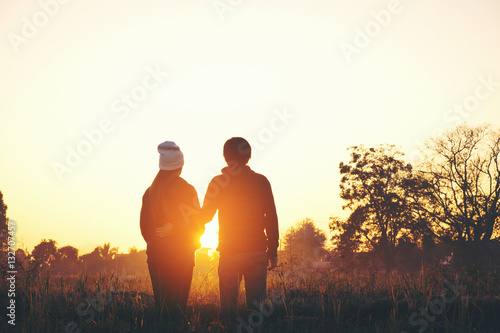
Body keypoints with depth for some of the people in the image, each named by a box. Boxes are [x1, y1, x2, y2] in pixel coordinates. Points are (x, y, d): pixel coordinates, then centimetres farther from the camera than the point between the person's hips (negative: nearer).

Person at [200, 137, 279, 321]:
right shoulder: (261, 181, 2)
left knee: (228, 305, 4)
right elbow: (271, 218, 0)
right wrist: (273, 250, 6)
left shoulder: (219, 182, -1)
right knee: (256, 303, 4)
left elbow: (205, 216, 4)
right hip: (257, 251, 1)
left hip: (229, 252, -1)